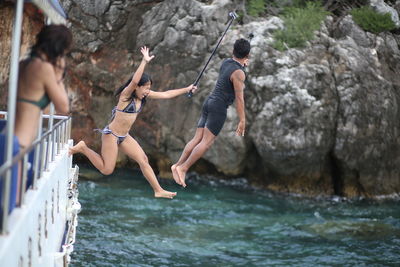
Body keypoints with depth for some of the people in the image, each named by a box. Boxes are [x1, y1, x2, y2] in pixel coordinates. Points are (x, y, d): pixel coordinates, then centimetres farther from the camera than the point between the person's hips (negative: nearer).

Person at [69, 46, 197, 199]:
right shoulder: (126, 94, -19)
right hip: (111, 134, -8)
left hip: (124, 137, 8)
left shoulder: (144, 95, 2)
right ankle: (82, 148, 8)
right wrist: (144, 62, -46)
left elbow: (166, 94, 8)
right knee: (107, 170, -6)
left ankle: (158, 191, 9)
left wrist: (186, 89, 7)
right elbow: (134, 81, -40)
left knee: (143, 160, 3)